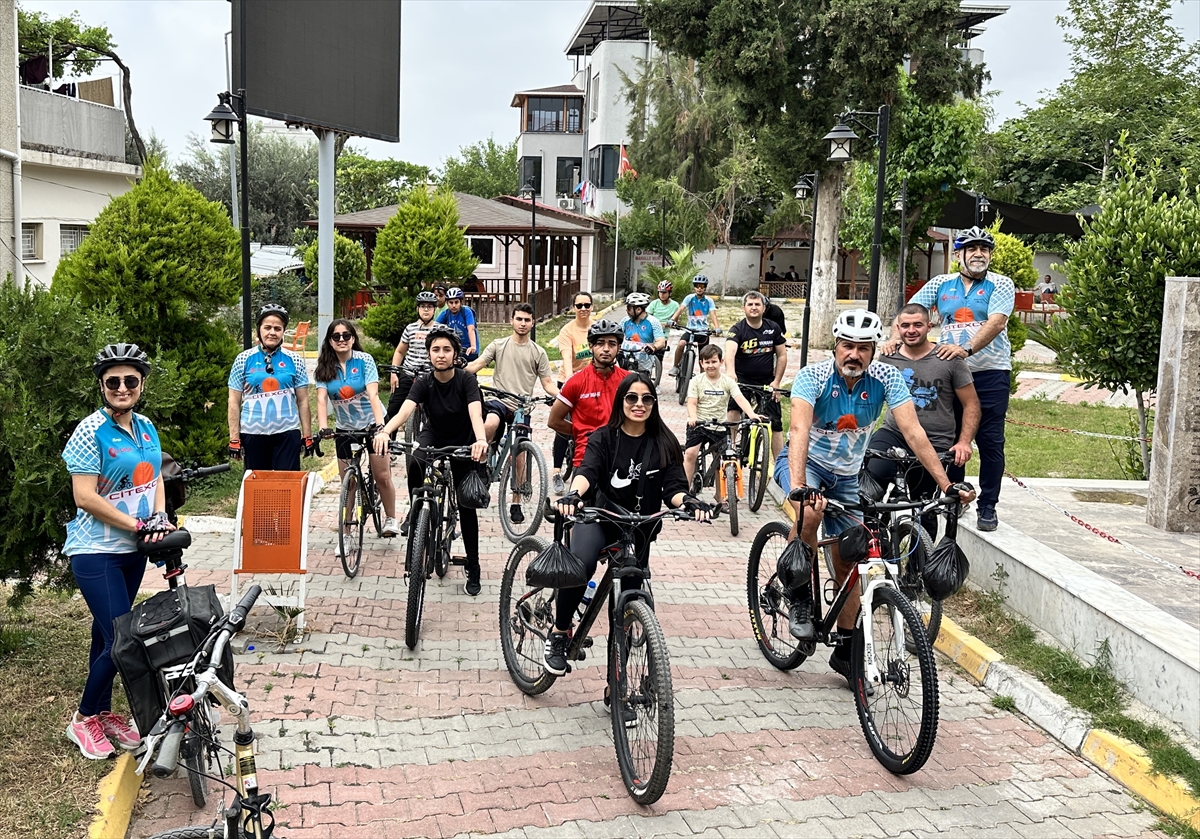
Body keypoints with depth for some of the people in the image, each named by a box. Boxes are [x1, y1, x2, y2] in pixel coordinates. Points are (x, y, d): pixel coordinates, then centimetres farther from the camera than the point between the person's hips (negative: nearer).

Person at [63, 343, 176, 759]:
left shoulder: (146, 428, 6)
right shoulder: (91, 431, -15)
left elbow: (154, 478, 14)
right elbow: (85, 497, -18)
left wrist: (160, 517, -5)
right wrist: (138, 525, -18)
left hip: (132, 550, 7)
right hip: (96, 552, -7)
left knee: (107, 634, 17)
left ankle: (104, 712, 29)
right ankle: (82, 719, 11)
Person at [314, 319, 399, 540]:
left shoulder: (364, 360, -13)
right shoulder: (324, 367, -6)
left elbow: (373, 394, -22)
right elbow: (321, 399, -15)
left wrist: (380, 424, -35)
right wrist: (323, 428, -31)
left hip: (371, 423, -2)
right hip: (345, 428, 2)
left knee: (382, 476, -5)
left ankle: (390, 519, 16)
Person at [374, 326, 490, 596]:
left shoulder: (466, 380, -24)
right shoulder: (423, 384, -19)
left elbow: (475, 414, -40)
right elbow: (404, 411, -34)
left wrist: (481, 440, -61)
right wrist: (384, 431, -56)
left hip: (463, 444, -1)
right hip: (433, 437, 1)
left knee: (466, 505, -1)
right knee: (414, 463, -35)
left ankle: (473, 568, 10)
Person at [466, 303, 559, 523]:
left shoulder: (538, 352, 9)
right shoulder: (498, 345, 7)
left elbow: (547, 383, 6)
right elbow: (477, 364, -4)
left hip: (522, 407, 2)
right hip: (499, 400, -1)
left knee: (519, 455, 3)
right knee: (491, 423, -37)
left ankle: (516, 504, 14)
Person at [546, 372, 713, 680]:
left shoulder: (664, 444, 2)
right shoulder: (604, 438, -2)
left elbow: (673, 487, -4)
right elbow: (587, 471, -19)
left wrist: (688, 501, -28)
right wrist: (573, 494, -41)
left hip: (638, 528, 2)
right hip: (599, 516, -2)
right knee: (581, 563, -34)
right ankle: (559, 633, -12)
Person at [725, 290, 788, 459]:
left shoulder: (773, 328, -1)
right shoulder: (737, 329, -11)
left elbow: (782, 356, 5)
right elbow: (730, 351, -31)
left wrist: (776, 382, -4)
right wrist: (730, 371, -50)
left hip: (767, 383, 3)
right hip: (742, 380, -3)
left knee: (775, 425, 5)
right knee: (734, 410, -28)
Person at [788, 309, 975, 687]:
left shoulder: (886, 377, -19)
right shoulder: (813, 376, -26)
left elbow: (913, 433, -24)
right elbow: (800, 431, -40)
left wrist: (947, 484, -34)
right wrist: (799, 487, -55)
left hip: (847, 476, 3)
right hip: (808, 463, -3)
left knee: (847, 563, 4)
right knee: (811, 514, -36)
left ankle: (845, 649, 21)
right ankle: (801, 598, -13)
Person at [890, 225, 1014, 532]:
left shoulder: (1001, 285, 0)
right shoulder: (941, 283, 9)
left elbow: (996, 322, -16)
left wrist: (966, 348, -32)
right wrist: (895, 337, -16)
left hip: (990, 373, -3)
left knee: (990, 442, -1)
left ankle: (988, 507, 8)